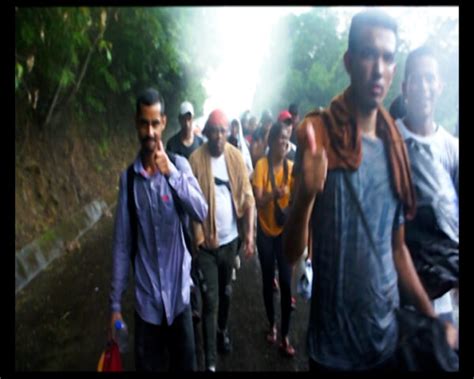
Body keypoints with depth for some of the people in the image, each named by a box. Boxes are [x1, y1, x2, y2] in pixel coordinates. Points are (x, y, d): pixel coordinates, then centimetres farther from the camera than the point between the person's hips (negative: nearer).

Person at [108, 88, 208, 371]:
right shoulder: (128, 178, -4)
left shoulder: (179, 165, -6)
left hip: (179, 292, 0)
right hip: (146, 297, 1)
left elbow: (201, 213, -16)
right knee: (148, 365, 16)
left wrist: (171, 173, -27)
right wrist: (116, 303, 1)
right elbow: (122, 244, -1)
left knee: (185, 363, 17)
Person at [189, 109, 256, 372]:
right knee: (211, 300, 1)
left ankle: (223, 331, 47)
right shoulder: (196, 159, -13)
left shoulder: (236, 156, -3)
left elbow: (247, 197, -2)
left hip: (231, 238, 4)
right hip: (207, 242, -3)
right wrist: (199, 237, -19)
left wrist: (249, 235, -6)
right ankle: (210, 359, 15)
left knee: (226, 292, 22)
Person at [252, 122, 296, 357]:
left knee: (286, 283, 2)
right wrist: (274, 194, -35)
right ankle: (272, 325, 34)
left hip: (285, 230, 2)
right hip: (265, 230, -2)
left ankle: (285, 336, 16)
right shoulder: (262, 165, -12)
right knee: (268, 280, 13)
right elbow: (258, 201, -17)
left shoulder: (291, 167, -2)